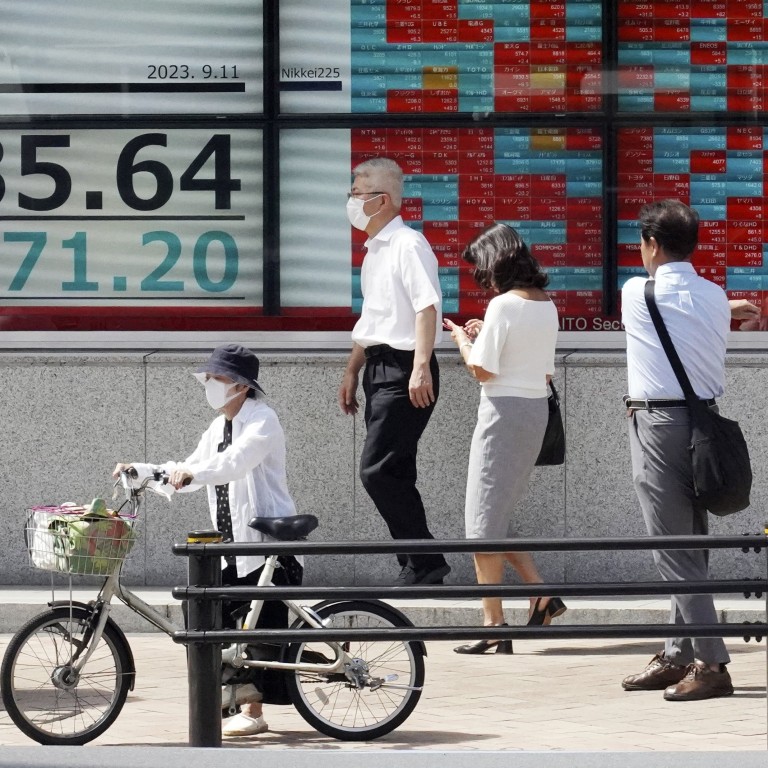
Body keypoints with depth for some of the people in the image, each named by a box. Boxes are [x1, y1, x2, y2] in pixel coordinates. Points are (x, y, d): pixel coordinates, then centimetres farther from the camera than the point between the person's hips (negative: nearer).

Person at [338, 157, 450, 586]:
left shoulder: (408, 245, -12)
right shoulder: (374, 251, 17)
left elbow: (427, 307, -22)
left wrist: (420, 368, -30)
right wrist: (352, 372, 28)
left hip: (405, 370, -10)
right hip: (379, 369, 10)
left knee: (378, 471, -15)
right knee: (395, 475, 9)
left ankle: (425, 561, -9)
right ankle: (417, 568, 13)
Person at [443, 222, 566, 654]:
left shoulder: (504, 305, -15)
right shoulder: (547, 305, 10)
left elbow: (481, 370, -17)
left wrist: (463, 340, 3)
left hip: (504, 410, -8)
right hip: (537, 408, 8)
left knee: (485, 521, -1)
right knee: (498, 519, 18)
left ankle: (494, 625, 0)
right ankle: (542, 593, 9)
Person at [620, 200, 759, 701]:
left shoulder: (637, 294, -5)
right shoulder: (715, 299, 5)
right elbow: (717, 362, 11)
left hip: (658, 425, -6)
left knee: (674, 551, -6)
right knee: (691, 545, 13)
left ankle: (711, 664, -11)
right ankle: (679, 655, 19)